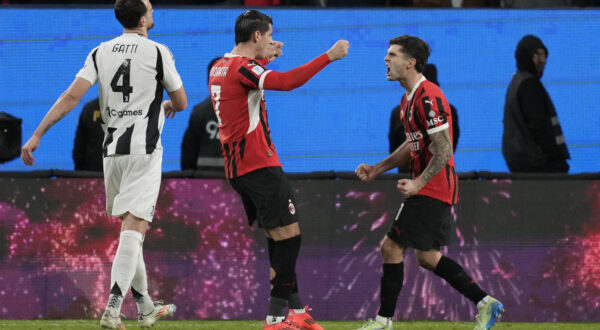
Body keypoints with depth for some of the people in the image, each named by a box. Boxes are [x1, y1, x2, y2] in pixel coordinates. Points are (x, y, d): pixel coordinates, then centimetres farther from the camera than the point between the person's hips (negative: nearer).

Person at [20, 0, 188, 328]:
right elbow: (182, 102, 5)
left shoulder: (100, 53, 5)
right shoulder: (157, 52, -5)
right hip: (144, 150, -5)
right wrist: (169, 105, 30)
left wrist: (37, 135, -5)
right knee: (134, 229, -10)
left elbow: (71, 96, -5)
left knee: (131, 229, 17)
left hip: (111, 150, 5)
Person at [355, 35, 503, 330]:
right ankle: (485, 304, 12)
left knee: (391, 247, -6)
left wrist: (419, 183, -22)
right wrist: (377, 169, 18)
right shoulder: (409, 98, 14)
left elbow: (443, 150, -21)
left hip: (431, 189, -10)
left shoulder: (428, 98, -18)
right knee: (428, 256, 12)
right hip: (431, 189, 10)